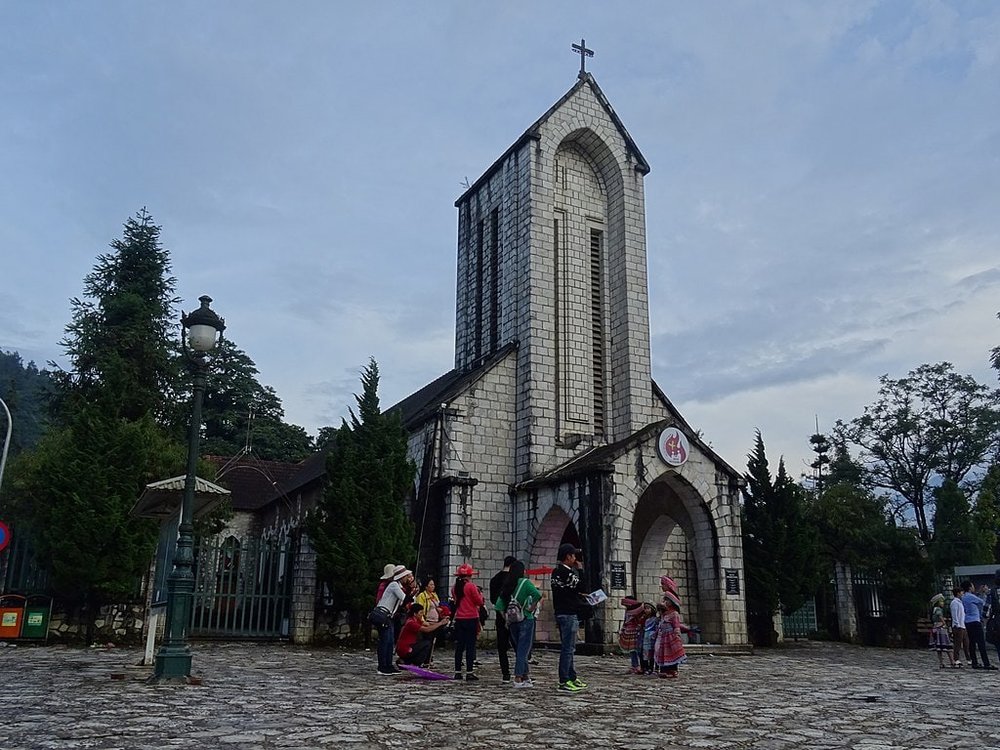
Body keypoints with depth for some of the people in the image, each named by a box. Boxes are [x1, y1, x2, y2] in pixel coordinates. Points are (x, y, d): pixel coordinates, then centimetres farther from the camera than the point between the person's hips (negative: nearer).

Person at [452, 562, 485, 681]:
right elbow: (480, 602, -9)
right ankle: (469, 672, -2)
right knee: (470, 646, -1)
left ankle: (458, 672, 14)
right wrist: (480, 594, 10)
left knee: (459, 646, 11)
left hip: (459, 619, 5)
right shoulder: (471, 586, -12)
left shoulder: (455, 587, 6)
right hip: (471, 619, -5)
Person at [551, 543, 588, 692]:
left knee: (569, 647, 16)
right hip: (568, 614, -10)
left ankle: (572, 677, 24)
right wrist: (580, 569, -7)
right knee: (568, 648, -6)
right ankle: (564, 681, -3)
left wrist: (579, 595, 11)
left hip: (563, 612, 11)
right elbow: (581, 587, -14)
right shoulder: (566, 572, -18)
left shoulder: (557, 571, 13)